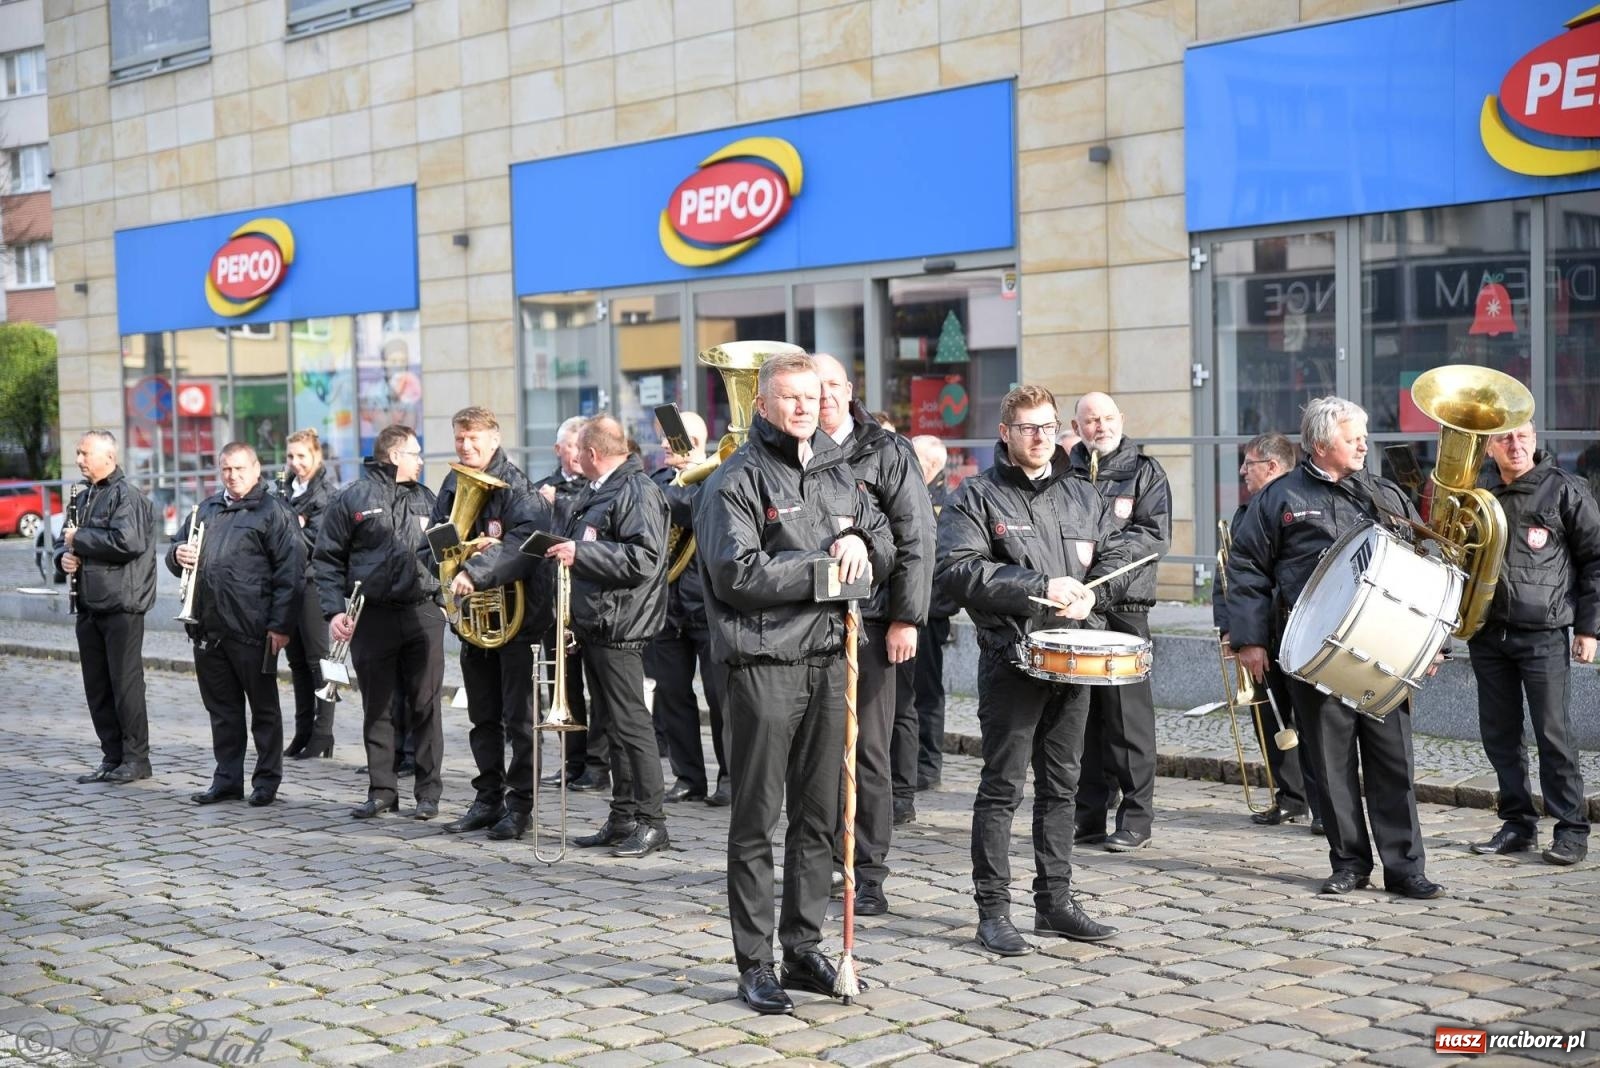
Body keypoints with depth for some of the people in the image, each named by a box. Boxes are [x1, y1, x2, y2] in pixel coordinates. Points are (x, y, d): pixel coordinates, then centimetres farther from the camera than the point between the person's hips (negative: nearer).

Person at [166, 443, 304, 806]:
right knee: (221, 708, 12)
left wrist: (280, 625, -14)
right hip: (207, 629, 6)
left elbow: (290, 572, -8)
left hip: (252, 631, -6)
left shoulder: (273, 512, -3)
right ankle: (227, 780, 20)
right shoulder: (206, 510, 18)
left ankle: (267, 781, 12)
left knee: (263, 707, 4)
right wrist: (178, 554, 0)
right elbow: (177, 549, 26)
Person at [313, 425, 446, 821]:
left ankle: (428, 792, 8)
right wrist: (334, 611, -10)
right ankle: (381, 791, 15)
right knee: (377, 708, 6)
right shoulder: (352, 499, 1)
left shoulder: (425, 498, 12)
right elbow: (327, 560, 0)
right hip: (371, 617, -2)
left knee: (425, 706, 2)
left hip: (422, 614, 2)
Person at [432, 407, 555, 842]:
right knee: (483, 717, 14)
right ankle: (488, 799, 23)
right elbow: (433, 544, 10)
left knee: (519, 717, 0)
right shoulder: (452, 487, 10)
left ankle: (520, 804, 7)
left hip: (516, 612, -7)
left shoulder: (515, 486, -12)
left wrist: (475, 572, -32)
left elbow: (525, 540, -27)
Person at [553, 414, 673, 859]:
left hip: (619, 627, -10)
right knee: (611, 726, 13)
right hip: (593, 624, 10)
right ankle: (623, 818, 20)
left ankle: (650, 822, 1)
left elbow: (643, 559, -24)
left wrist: (581, 553, -23)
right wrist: (562, 547, 14)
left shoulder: (638, 492, -13)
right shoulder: (594, 493, 18)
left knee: (630, 725, -6)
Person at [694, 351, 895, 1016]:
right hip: (765, 662, -6)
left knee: (818, 814, 12)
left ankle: (803, 950, 23)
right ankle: (754, 965, 8)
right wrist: (822, 567, -12)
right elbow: (739, 572, -16)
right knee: (758, 819, 0)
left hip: (829, 658, 6)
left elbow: (885, 544, 19)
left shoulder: (836, 472, 15)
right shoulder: (736, 481, -6)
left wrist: (861, 544, -4)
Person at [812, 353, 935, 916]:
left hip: (866, 621, -3)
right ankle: (826, 864, 21)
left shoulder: (887, 453, 1)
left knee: (867, 750, 2)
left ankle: (868, 875, 10)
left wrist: (906, 618, -8)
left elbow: (916, 539, -2)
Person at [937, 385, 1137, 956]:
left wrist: (1092, 591, -7)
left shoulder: (1082, 496, 15)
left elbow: (1120, 554, 15)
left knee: (1061, 784, 12)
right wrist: (1042, 587, -19)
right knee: (1002, 788, -3)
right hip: (1011, 661, -5)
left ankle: (1055, 901, 21)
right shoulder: (976, 497, -3)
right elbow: (958, 569, -15)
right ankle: (993, 911, 4)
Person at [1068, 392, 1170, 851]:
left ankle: (1137, 818, 4)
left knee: (1127, 714, -3)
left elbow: (1155, 536, -4)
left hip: (1123, 607, -3)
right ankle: (1089, 814, 15)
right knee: (1080, 714, 6)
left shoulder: (1144, 472, 6)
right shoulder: (1065, 472, 13)